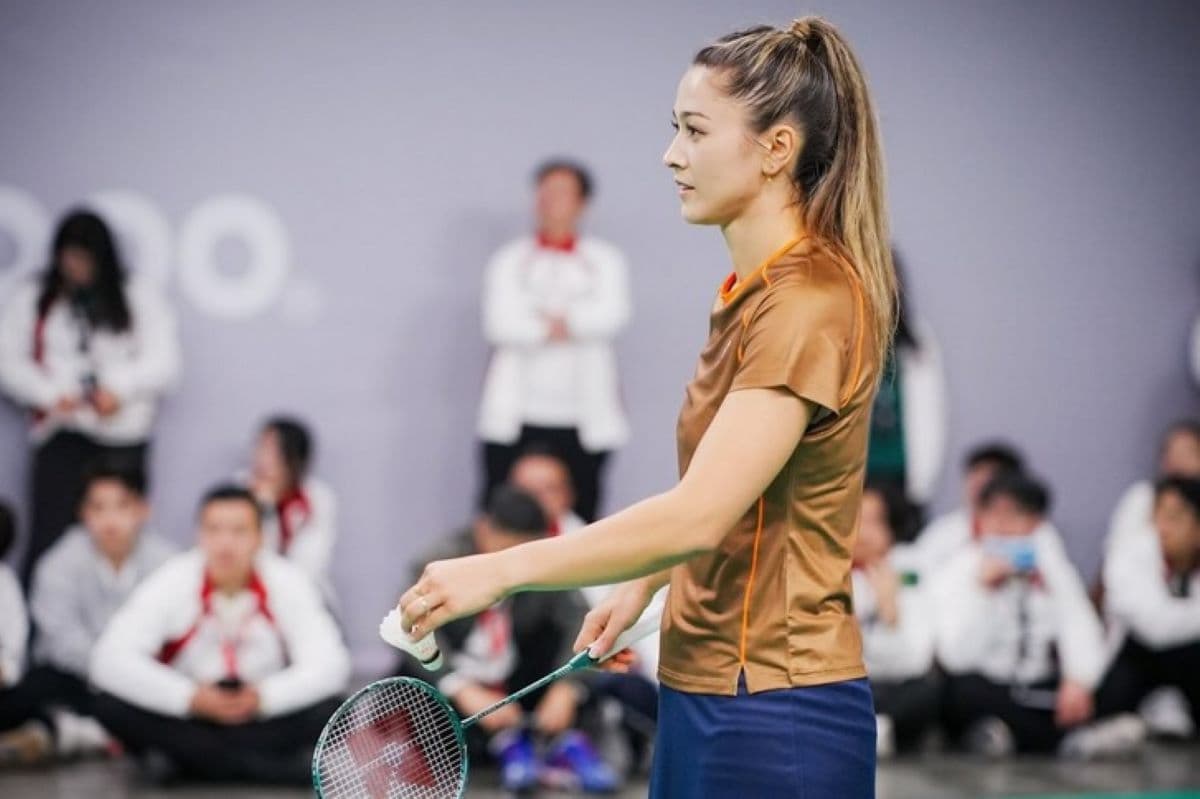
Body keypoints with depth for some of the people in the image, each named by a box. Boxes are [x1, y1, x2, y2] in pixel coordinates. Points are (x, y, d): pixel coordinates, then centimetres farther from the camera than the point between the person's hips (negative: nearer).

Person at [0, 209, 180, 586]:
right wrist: (49, 395, -8)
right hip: (60, 432, 0)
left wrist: (120, 389, -11)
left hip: (123, 432, 0)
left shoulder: (138, 297, 11)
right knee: (48, 537, -10)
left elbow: (164, 360, 4)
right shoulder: (32, 300, 13)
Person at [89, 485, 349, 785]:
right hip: (186, 720, 1)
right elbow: (111, 660, -20)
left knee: (329, 710, -28)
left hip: (265, 720, 0)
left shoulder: (288, 582, -10)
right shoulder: (172, 582, -12)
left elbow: (329, 665, -16)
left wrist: (265, 696, -31)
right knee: (111, 705, -29)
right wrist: (189, 696, -30)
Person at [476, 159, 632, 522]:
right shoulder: (510, 260, 11)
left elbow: (612, 315, -5)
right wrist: (554, 330, -6)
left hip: (584, 420, 0)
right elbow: (500, 324, -4)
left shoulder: (605, 261, 13)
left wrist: (561, 319, -8)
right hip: (515, 419, 0)